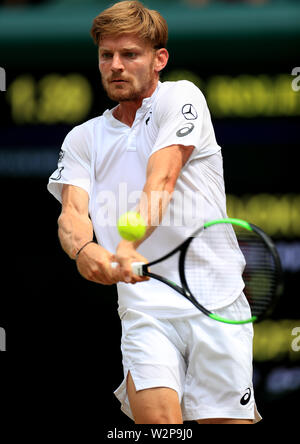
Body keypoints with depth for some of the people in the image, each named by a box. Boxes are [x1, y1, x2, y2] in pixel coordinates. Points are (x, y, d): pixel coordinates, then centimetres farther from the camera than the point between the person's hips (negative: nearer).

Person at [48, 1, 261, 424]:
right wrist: (85, 249, -24)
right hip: (144, 307, 2)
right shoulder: (83, 139, 16)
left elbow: (161, 182, -14)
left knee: (226, 420, -5)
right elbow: (72, 213, 1)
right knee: (156, 415, -20)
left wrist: (128, 247, -31)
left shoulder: (180, 97, 3)